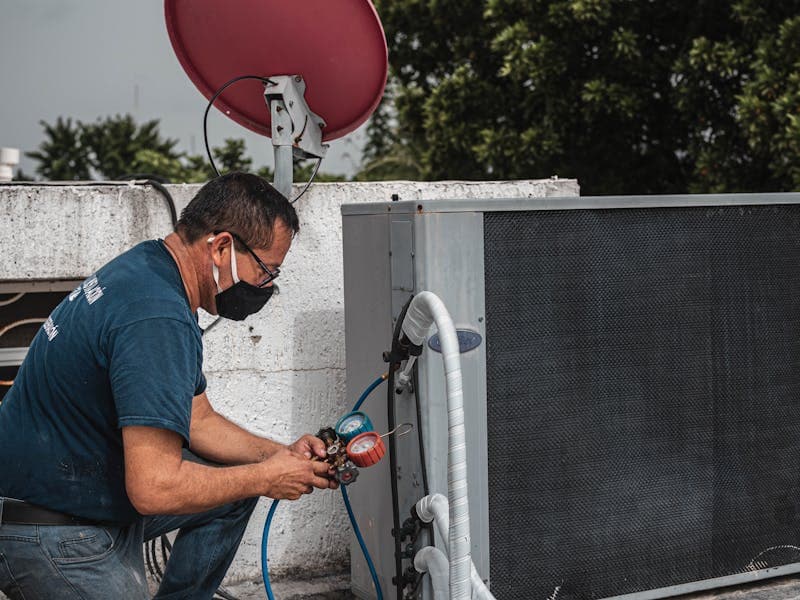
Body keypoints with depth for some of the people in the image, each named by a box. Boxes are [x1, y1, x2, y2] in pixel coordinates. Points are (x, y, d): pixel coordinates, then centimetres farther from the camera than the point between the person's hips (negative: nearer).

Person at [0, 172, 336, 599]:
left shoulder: (148, 269, 5)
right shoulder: (157, 318, -27)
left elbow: (199, 421, 14)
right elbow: (154, 488, -31)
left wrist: (284, 455, 1)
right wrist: (266, 479, -17)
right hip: (52, 539, -10)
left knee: (236, 487, 14)